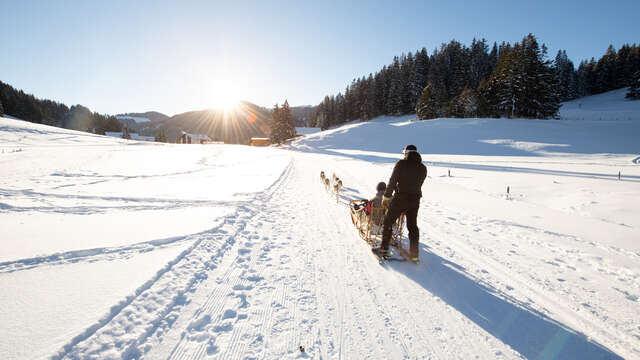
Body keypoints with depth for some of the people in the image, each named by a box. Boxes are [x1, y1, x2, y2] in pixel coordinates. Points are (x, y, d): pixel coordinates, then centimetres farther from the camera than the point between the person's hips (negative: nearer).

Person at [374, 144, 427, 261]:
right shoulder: (423, 168, 5)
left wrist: (386, 196, 0)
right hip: (415, 200, 5)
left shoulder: (401, 164, -10)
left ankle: (384, 249, 15)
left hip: (400, 199, -4)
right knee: (413, 226, 17)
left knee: (388, 222, 11)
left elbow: (392, 181, -9)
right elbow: (418, 185, 10)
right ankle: (414, 253, 17)